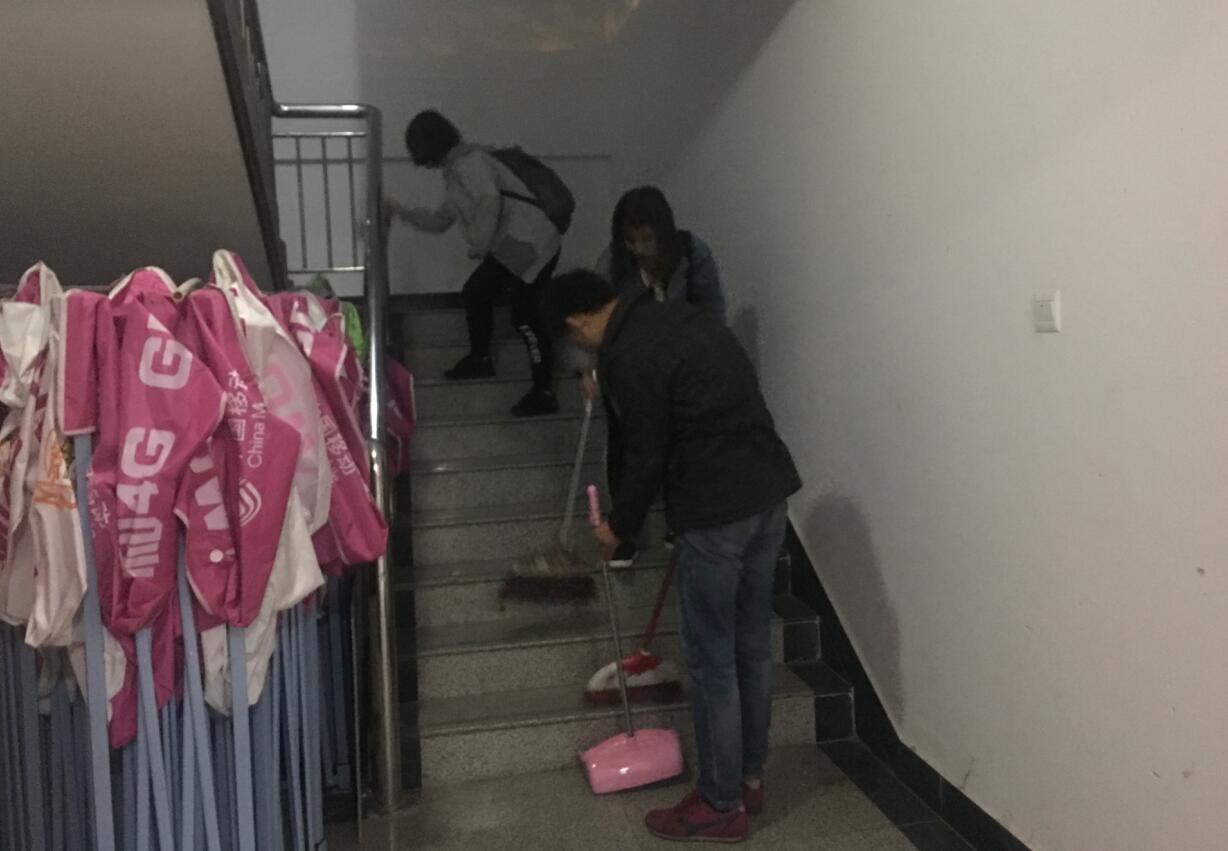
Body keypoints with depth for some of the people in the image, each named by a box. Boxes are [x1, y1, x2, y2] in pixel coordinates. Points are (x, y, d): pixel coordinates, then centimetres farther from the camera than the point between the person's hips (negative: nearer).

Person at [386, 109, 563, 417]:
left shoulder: (467, 163, -13)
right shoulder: (454, 172, 20)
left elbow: (490, 201, -31)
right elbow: (440, 222, 31)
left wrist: (479, 245, -21)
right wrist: (401, 212, 29)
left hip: (532, 245, -10)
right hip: (510, 246, 10)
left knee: (523, 314, -14)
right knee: (475, 292, 18)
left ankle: (544, 394, -11)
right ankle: (480, 360, 36)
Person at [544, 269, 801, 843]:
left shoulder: (628, 355, -13)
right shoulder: (680, 316, 15)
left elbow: (646, 455, -11)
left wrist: (619, 527, 4)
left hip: (717, 510, -9)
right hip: (768, 490, 9)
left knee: (712, 660, 4)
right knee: (752, 644, 18)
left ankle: (721, 805, 19)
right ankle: (749, 777, 33)